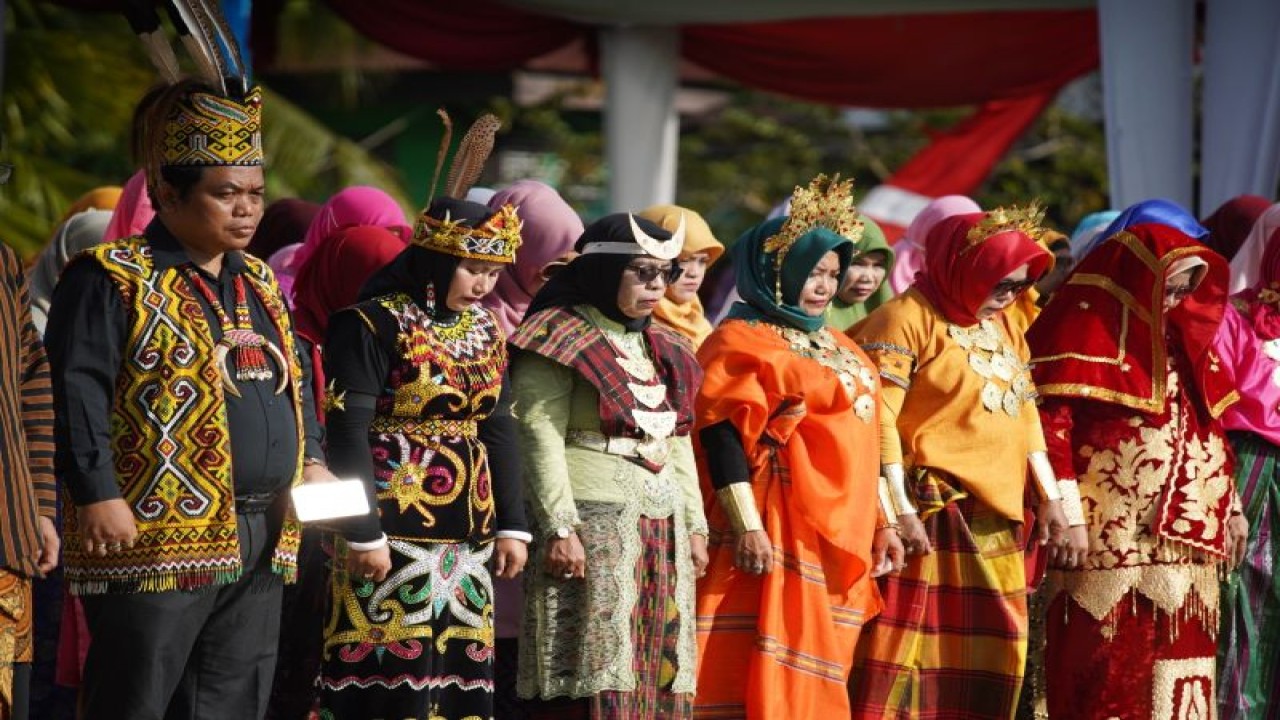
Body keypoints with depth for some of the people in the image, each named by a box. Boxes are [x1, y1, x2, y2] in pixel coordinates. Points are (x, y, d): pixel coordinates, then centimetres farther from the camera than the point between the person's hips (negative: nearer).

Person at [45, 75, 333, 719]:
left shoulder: (259, 284, 18)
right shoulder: (113, 278, -7)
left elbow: (294, 381, 27)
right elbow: (78, 395, -13)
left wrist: (312, 461, 11)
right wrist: (97, 496, -20)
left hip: (262, 542, 8)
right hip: (155, 539, -8)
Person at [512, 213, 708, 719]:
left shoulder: (664, 349, 19)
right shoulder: (560, 339, -4)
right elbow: (541, 438, -11)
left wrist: (694, 526, 17)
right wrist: (559, 527, -19)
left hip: (663, 531, 8)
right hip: (591, 525, -7)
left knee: (658, 672, 5)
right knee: (594, 674, -10)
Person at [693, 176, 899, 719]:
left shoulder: (837, 347, 20)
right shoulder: (743, 342, -5)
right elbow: (721, 435, -15)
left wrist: (881, 523, 19)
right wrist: (747, 526, -22)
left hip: (840, 535, 8)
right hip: (779, 531, -8)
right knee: (764, 674, -14)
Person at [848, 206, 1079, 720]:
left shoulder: (1005, 330, 17)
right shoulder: (908, 318, -6)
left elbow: (1026, 421, 20)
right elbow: (880, 421, -13)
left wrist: (1050, 500, 11)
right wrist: (900, 512, -19)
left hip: (995, 518, 8)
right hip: (928, 510, -7)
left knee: (991, 653, 6)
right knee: (905, 641, -10)